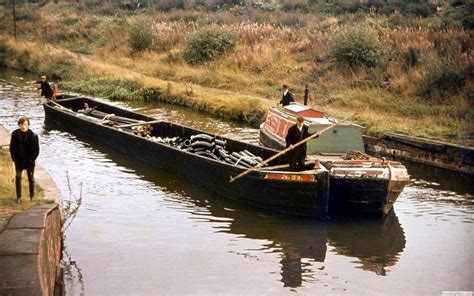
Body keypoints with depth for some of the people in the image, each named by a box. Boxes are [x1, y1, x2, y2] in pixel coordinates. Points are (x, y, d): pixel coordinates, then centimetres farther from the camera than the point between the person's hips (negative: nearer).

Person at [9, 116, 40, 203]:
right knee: (18, 178, 5)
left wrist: (31, 160, -13)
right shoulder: (15, 134, -9)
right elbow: (12, 148, 0)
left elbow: (36, 150, -9)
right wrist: (15, 159, -5)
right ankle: (18, 197, 17)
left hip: (30, 161, -1)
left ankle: (32, 196, 26)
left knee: (31, 179, 10)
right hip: (19, 161, 1)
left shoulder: (33, 136, -15)